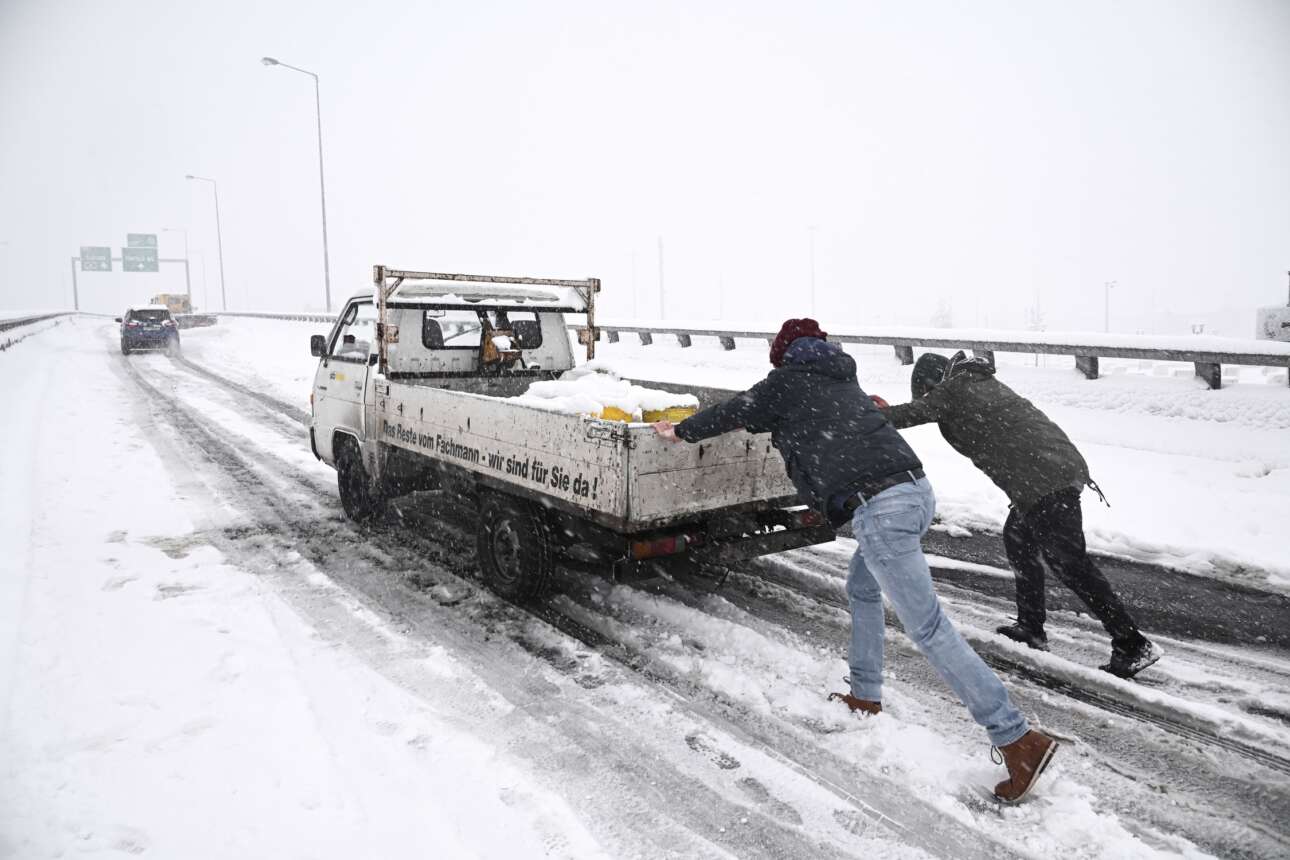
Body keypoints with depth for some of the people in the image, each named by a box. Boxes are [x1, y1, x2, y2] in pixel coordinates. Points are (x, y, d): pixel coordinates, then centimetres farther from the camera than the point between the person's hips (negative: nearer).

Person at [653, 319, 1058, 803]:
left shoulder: (786, 382, 5)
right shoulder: (841, 378, 24)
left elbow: (731, 413, 17)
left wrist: (679, 432, 32)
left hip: (879, 508, -9)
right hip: (916, 489, 9)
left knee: (928, 628, -6)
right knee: (862, 590, 27)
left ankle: (1019, 739, -6)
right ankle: (865, 697, 37)